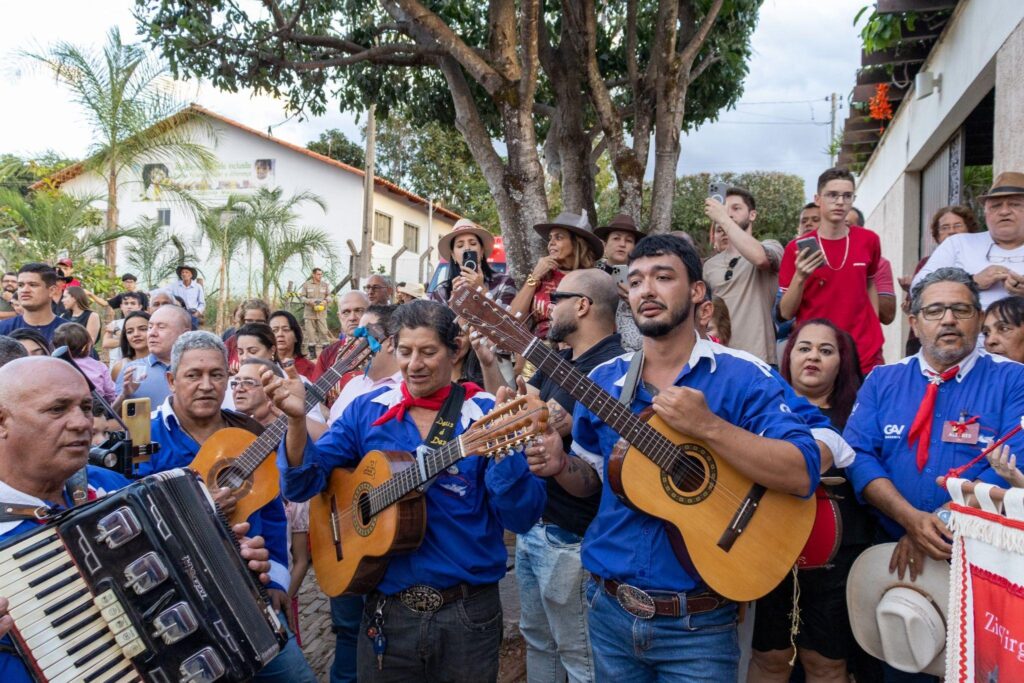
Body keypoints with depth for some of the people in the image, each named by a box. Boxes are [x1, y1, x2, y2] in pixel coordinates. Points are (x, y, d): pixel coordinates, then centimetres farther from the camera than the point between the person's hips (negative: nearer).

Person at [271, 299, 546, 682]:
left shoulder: (487, 415, -7)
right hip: (387, 610, 2)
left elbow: (522, 518, -13)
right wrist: (297, 420, -20)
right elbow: (301, 485, -3)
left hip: (468, 613, -1)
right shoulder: (366, 411, 1)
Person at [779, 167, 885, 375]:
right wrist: (800, 278, -19)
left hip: (866, 358, 2)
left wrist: (875, 336, 12)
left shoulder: (869, 240, 2)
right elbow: (786, 313, -3)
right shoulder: (797, 249, -4)